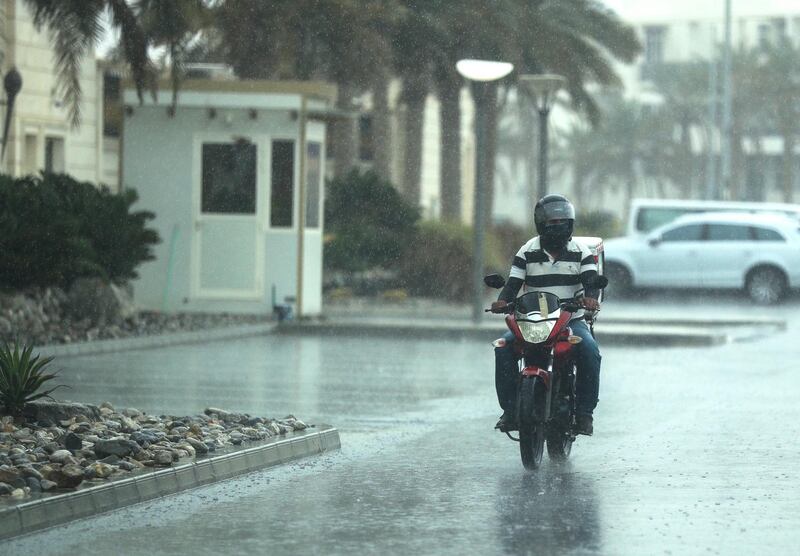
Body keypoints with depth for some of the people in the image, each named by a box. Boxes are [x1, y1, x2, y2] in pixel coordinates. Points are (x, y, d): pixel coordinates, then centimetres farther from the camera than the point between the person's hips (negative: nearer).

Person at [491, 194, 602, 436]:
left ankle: (584, 411, -19)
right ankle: (510, 409, -18)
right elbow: (513, 282, -1)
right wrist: (503, 300, -24)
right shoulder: (527, 252, 6)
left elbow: (591, 280, -10)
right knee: (504, 348, -25)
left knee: (590, 352, -31)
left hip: (572, 319, -1)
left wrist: (590, 297, -34)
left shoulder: (580, 252, 4)